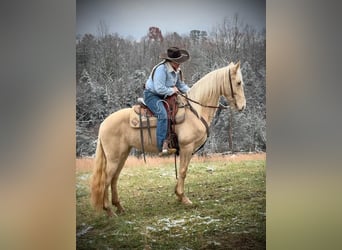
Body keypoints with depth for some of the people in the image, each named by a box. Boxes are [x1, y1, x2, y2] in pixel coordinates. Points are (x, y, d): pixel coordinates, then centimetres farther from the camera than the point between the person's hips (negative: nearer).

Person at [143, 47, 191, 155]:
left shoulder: (176, 71, 8)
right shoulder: (161, 69, -23)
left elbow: (181, 85, 17)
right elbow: (159, 89, -28)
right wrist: (172, 90, -15)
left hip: (164, 96, 10)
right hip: (151, 95, -10)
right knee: (163, 114, -33)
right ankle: (162, 146, -39)